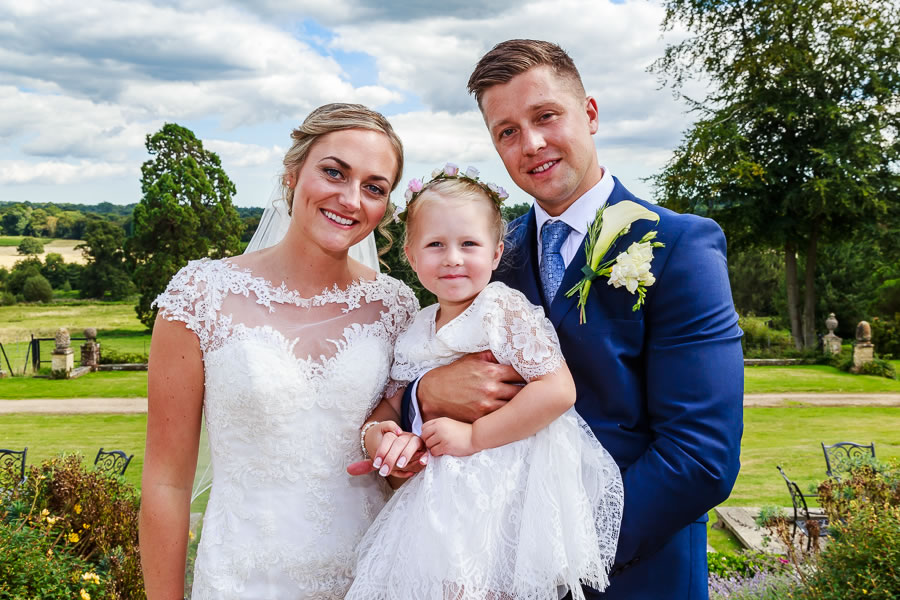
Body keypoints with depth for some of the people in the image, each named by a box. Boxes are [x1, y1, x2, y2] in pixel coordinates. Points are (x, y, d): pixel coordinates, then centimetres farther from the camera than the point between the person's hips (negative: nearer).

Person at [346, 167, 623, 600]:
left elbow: (558, 390, -21)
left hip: (501, 492, -6)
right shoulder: (417, 330, 9)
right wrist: (379, 434, -7)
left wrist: (473, 436, -19)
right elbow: (394, 402, 17)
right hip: (442, 491, 6)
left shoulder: (504, 309, -12)